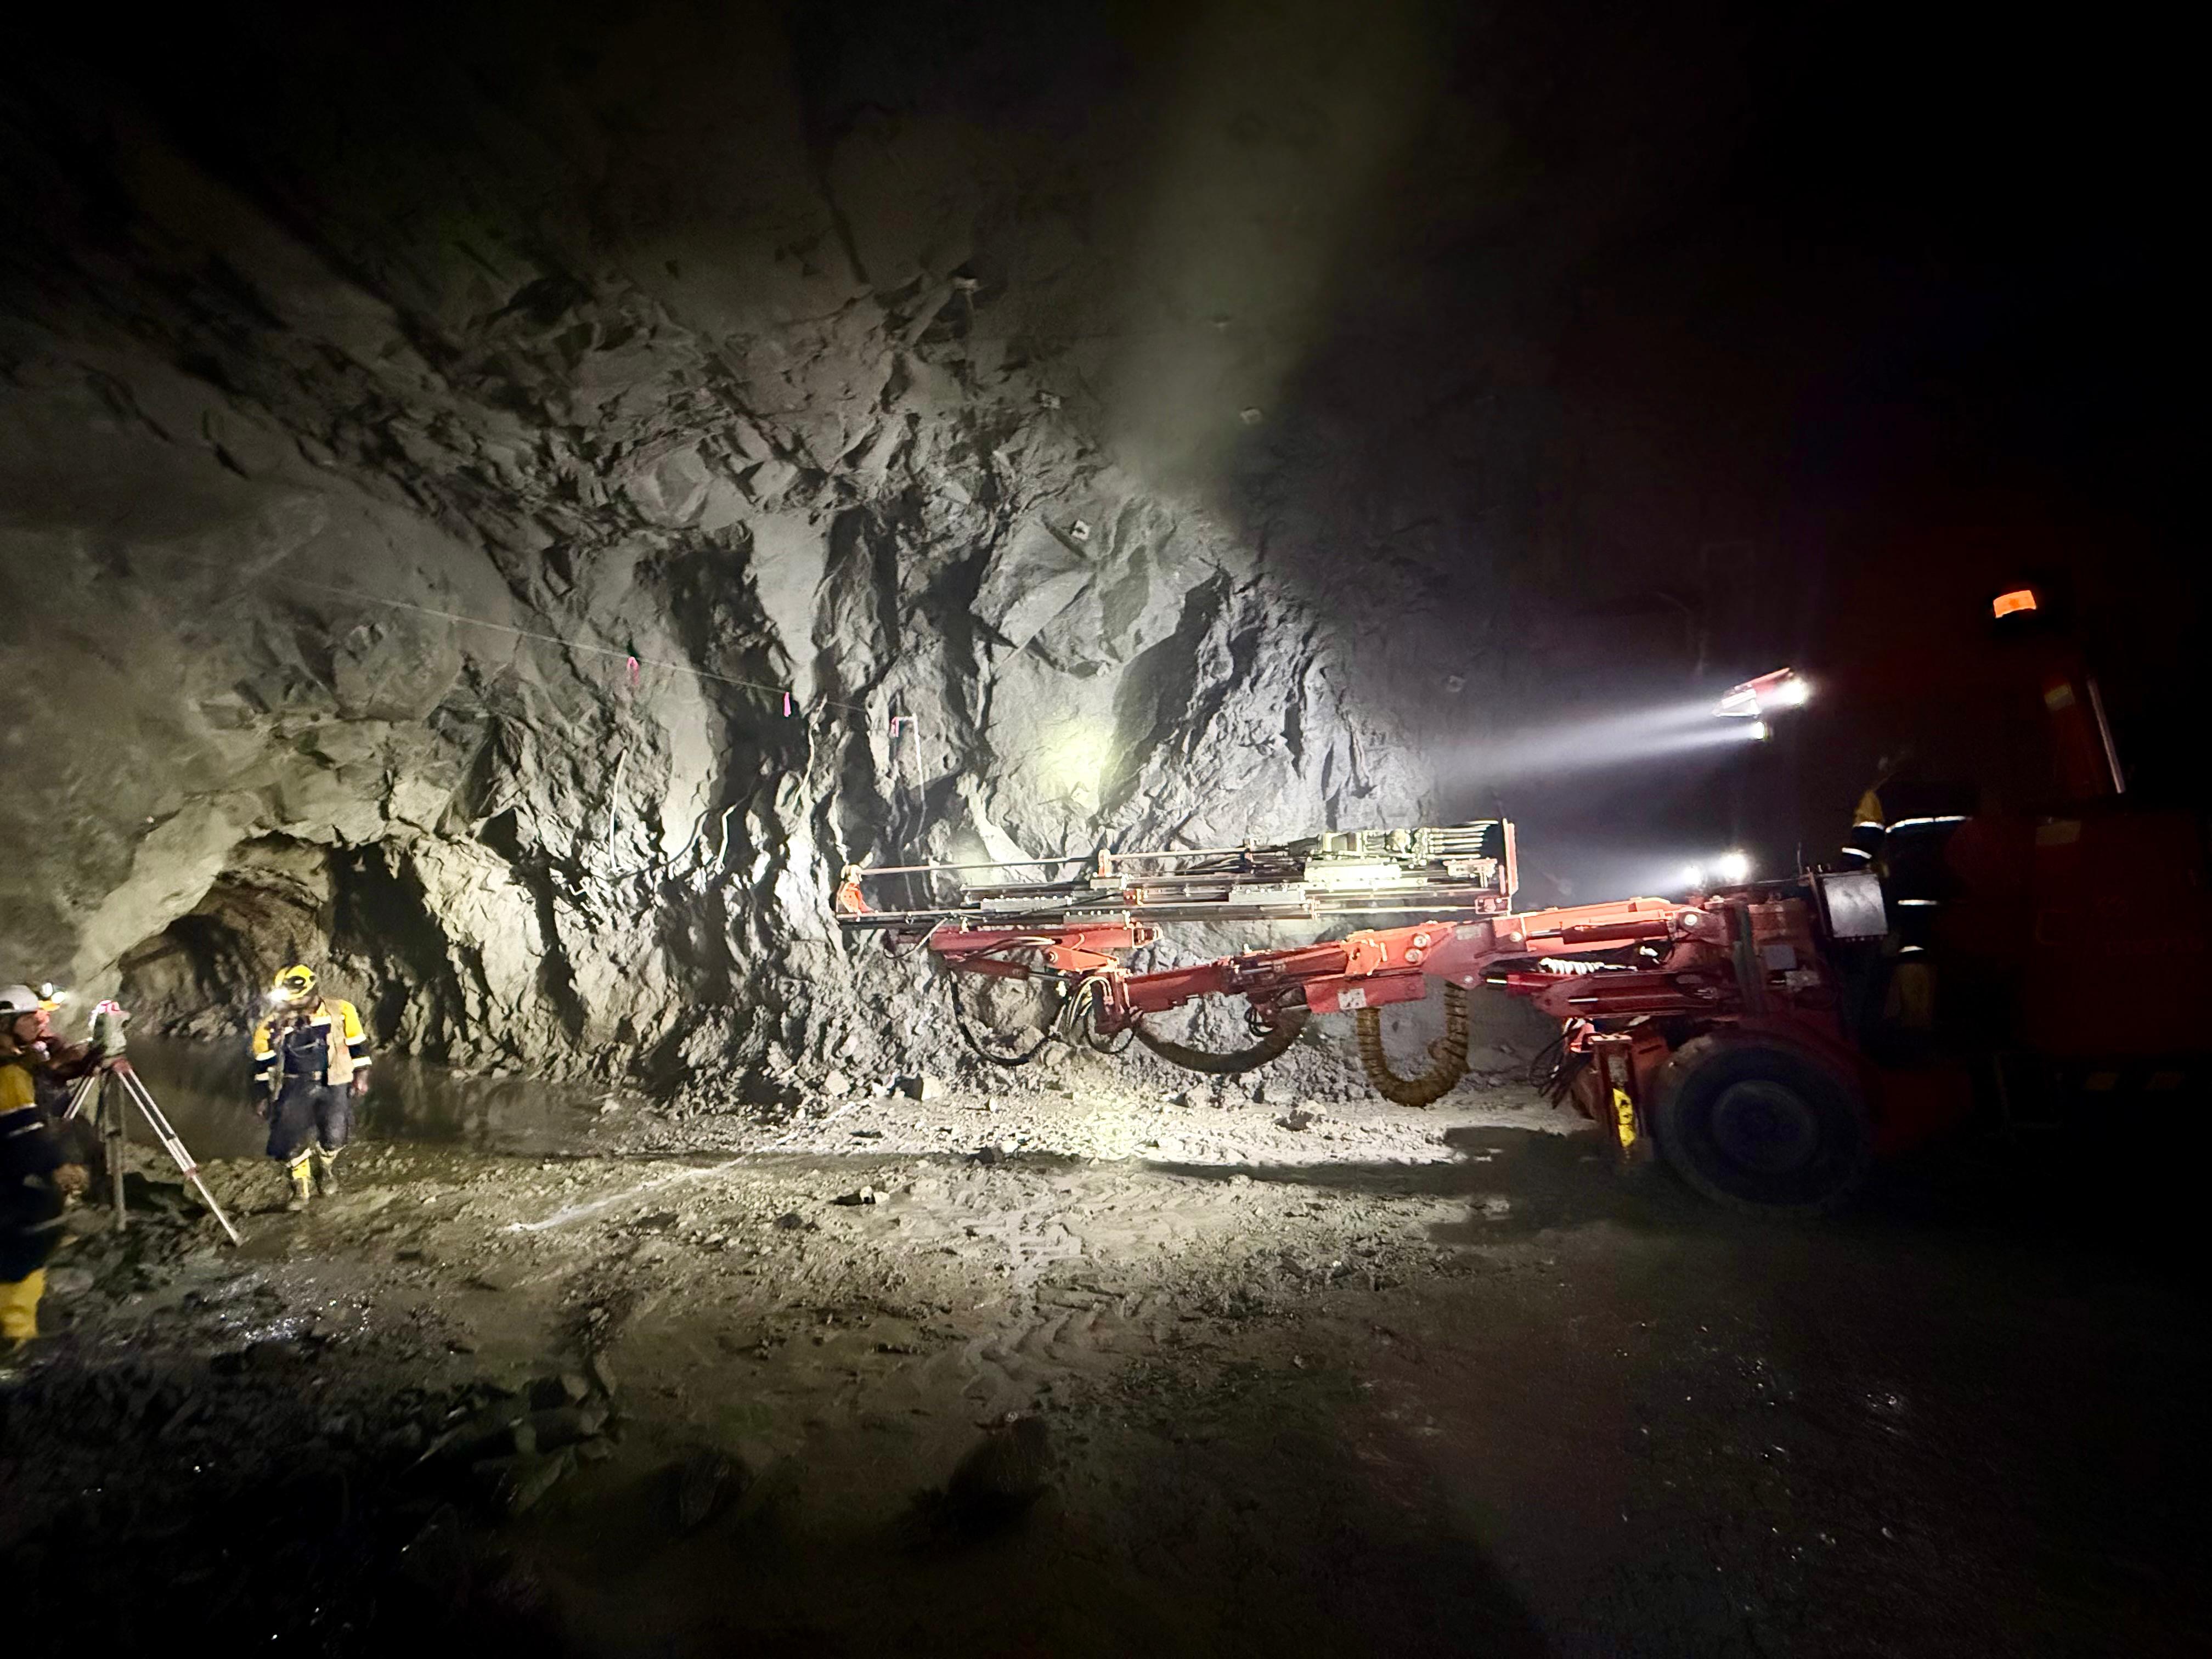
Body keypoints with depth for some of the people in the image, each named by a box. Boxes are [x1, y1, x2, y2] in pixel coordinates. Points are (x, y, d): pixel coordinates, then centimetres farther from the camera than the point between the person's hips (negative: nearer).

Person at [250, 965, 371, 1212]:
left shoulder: (340, 1011, -4)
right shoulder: (274, 1025, 0)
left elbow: (357, 1044, 6)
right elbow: (263, 1063, 11)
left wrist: (361, 1074, 6)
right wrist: (261, 1095, 12)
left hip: (334, 1083, -2)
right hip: (295, 1087, 2)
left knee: (334, 1135, -11)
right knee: (289, 1137, -8)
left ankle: (327, 1169, 23)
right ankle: (302, 1188, 14)